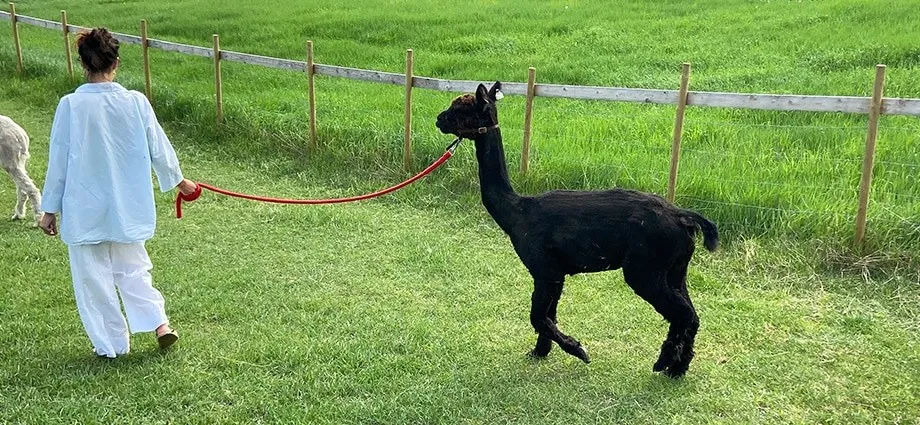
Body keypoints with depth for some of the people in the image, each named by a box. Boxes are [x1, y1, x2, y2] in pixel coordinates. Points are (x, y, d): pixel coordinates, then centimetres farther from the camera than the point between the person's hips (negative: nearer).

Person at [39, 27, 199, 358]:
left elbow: (58, 161, -6)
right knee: (132, 269, 19)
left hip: (84, 211, -2)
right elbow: (159, 148, 1)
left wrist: (49, 209, 4)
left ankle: (111, 344, 20)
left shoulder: (70, 106, -14)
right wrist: (178, 181, 19)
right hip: (127, 208, 2)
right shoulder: (136, 102, -10)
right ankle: (160, 323, 6)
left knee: (93, 277, 12)